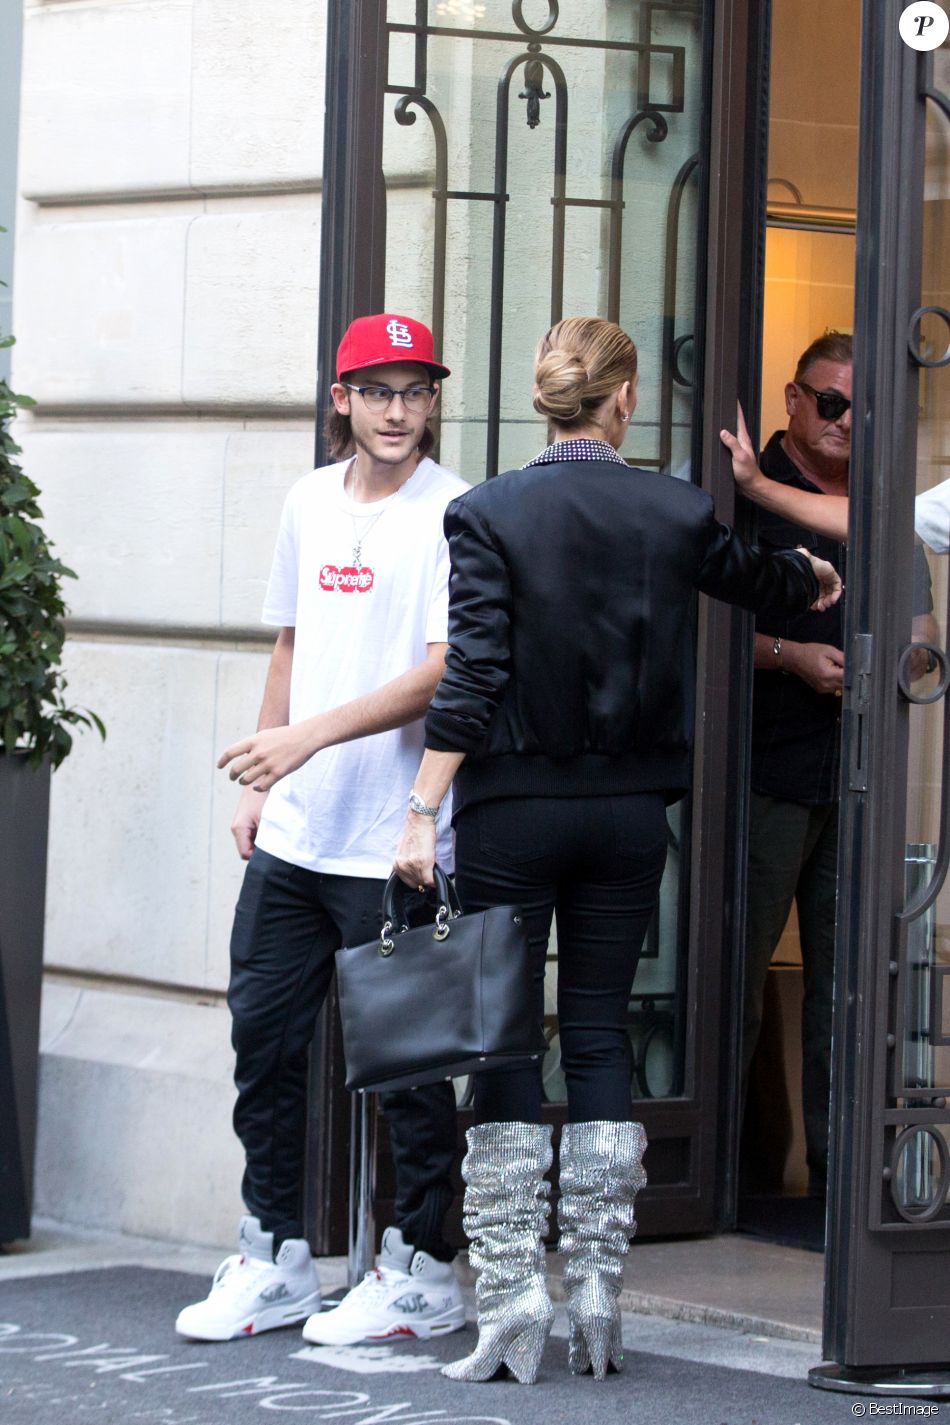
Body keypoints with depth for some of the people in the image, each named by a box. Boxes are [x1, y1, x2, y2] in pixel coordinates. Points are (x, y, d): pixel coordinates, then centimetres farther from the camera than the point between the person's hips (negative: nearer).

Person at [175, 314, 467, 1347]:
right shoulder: (312, 502, 12)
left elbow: (446, 673, -17)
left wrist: (308, 738, -24)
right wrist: (259, 785, 16)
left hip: (395, 842, -7)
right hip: (293, 834, 7)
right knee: (264, 1037, 9)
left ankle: (422, 1271, 11)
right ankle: (274, 1261, 19)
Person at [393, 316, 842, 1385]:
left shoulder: (487, 514, -8)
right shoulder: (676, 514, 1)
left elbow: (472, 677, -14)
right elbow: (755, 579, 22)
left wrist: (423, 812, -11)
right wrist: (817, 582, 44)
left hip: (512, 812, -2)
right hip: (629, 813, 2)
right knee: (600, 1037, 9)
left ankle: (509, 1297, -2)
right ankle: (597, 1295, 7)